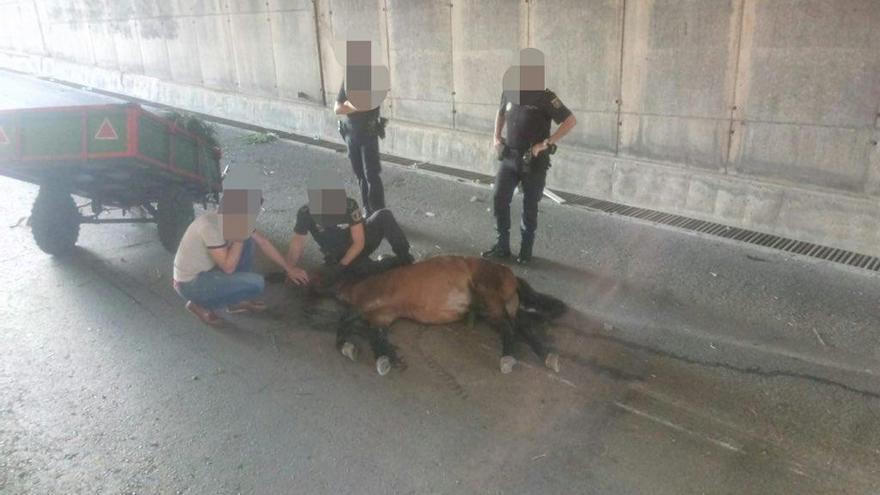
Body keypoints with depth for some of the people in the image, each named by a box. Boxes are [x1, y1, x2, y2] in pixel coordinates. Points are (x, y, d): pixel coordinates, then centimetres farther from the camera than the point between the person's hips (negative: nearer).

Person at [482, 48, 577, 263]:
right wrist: (496, 136, 10)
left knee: (529, 206, 6)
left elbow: (571, 121, -14)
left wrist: (546, 143, -17)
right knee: (499, 199, 3)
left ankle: (526, 249, 21)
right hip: (509, 157, 5)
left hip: (534, 161, -5)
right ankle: (502, 245, 17)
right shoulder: (509, 91, 2)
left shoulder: (545, 97, -14)